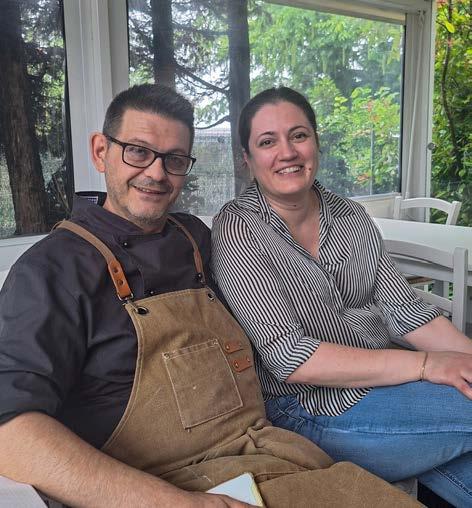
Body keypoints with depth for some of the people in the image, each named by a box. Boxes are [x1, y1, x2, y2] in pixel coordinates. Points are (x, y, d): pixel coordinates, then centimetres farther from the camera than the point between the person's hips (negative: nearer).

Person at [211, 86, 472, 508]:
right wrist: (424, 365, -20)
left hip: (383, 383, 6)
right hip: (312, 410, -5)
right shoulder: (237, 229, -12)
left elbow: (403, 308, 4)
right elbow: (287, 356, -19)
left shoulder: (351, 216, 6)